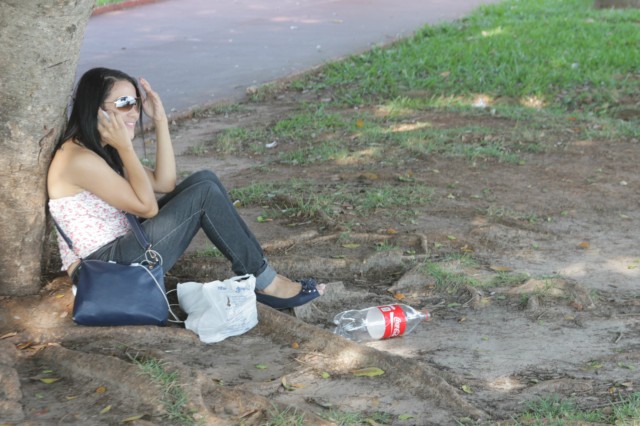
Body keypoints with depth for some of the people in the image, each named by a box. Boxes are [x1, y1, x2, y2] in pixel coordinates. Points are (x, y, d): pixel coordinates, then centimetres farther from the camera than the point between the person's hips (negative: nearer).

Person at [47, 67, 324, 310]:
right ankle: (265, 282, -2)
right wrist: (125, 148, -18)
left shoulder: (100, 149, 12)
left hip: (117, 249, 10)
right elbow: (147, 207, -18)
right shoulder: (78, 158, -19)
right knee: (204, 193, -14)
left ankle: (253, 279, 0)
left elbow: (164, 183, 6)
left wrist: (160, 122, 2)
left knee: (205, 179, 2)